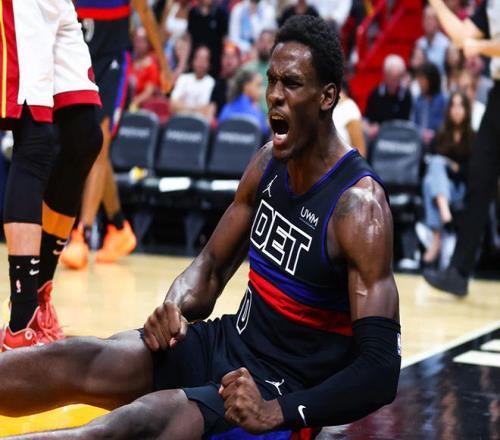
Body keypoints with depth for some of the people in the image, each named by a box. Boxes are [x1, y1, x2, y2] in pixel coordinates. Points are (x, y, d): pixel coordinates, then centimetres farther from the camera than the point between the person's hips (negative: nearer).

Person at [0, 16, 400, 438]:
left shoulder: (359, 204, -20)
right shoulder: (269, 163, 3)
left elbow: (382, 370, -24)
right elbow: (213, 265, 14)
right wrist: (176, 307, -9)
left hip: (281, 392, -7)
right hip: (226, 341, 7)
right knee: (75, 359, -15)